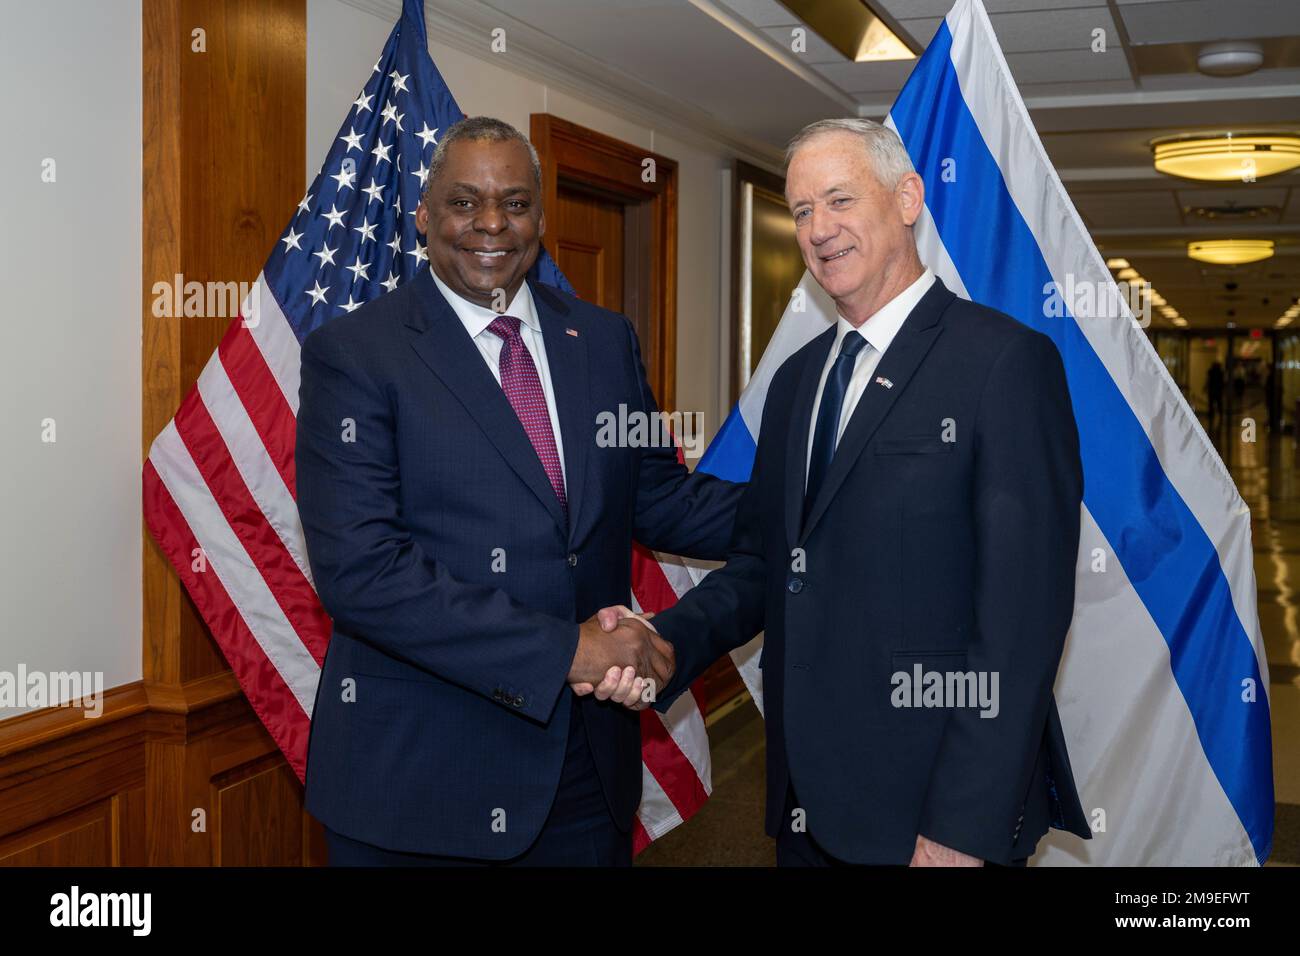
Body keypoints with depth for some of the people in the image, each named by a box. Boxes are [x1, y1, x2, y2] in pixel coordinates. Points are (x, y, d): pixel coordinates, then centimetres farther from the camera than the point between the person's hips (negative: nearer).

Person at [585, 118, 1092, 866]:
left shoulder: (1007, 361, -11)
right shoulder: (798, 378, 11)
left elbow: (1023, 610, -16)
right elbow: (762, 563, 12)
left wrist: (964, 831, -18)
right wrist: (668, 642, -7)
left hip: (934, 805, -6)